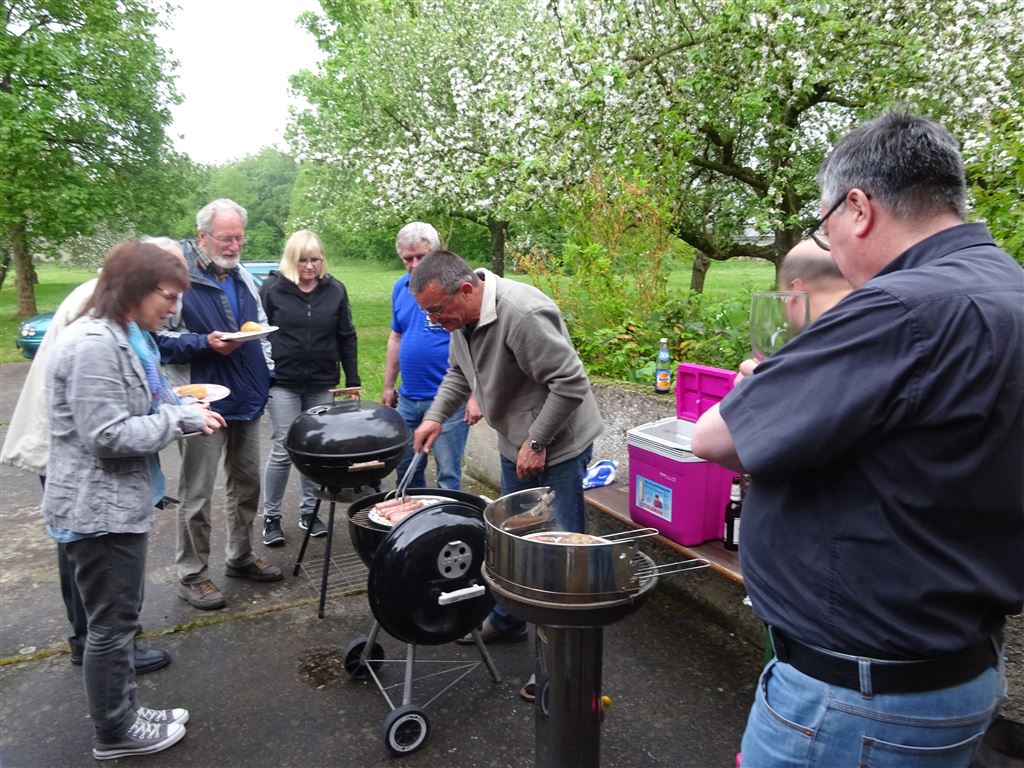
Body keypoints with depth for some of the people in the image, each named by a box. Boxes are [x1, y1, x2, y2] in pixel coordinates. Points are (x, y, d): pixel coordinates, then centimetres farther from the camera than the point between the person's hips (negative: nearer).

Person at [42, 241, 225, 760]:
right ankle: (114, 732, 24)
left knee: (120, 618, 20)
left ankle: (124, 712, 35)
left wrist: (185, 413, 0)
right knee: (112, 624, 6)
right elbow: (108, 436, -25)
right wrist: (183, 418, -17)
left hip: (118, 502, 10)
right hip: (99, 508, -10)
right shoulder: (93, 345, -22)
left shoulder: (126, 339, 10)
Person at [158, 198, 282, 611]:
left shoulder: (242, 278, 12)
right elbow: (161, 337, -13)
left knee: (247, 483, 16)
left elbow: (262, 326, 22)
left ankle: (240, 557, 33)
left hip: (247, 400, 7)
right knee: (197, 494, 2)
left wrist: (266, 372, 14)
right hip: (205, 403, -7)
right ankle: (191, 575, 17)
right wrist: (206, 343, -24)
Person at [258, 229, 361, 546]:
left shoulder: (335, 290, 4)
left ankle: (309, 511, 24)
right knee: (283, 451, 0)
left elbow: (346, 338, 8)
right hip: (283, 383, -2)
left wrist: (352, 380, 7)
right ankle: (271, 517, 15)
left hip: (322, 384, 3)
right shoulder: (272, 288, -2)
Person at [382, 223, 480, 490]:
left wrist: (475, 396, -17)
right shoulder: (401, 287, 8)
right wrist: (388, 386, 18)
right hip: (408, 398, 6)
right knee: (405, 469, 17)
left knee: (448, 476, 4)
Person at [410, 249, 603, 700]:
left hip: (558, 445, -9)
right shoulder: (462, 316, -1)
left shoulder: (522, 314, -30)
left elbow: (571, 384, -27)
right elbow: (459, 373, 15)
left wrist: (537, 442, -22)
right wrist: (435, 416, 1)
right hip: (515, 444, 9)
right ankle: (506, 621, 41)